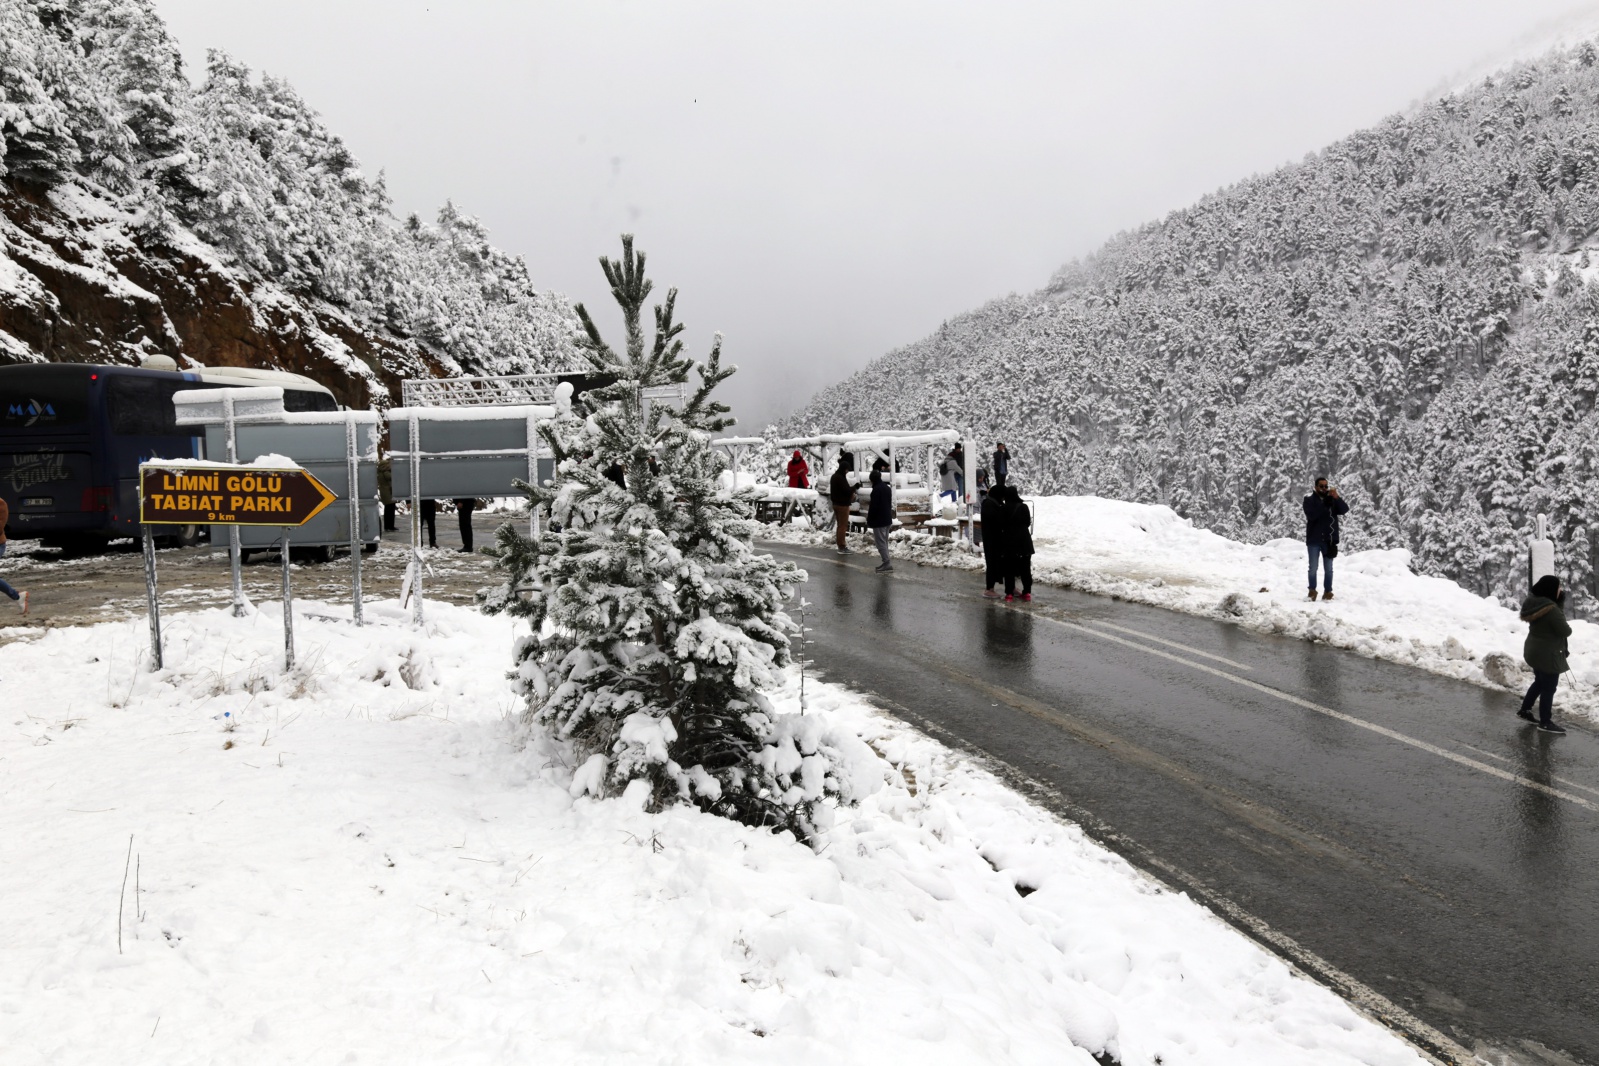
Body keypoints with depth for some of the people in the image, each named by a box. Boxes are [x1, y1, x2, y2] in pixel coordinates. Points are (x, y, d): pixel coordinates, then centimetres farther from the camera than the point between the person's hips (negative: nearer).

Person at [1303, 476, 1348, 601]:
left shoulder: (1333, 499, 8)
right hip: (1314, 539, -2)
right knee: (1313, 568, 2)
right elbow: (1311, 515, -16)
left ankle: (1328, 592, 10)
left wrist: (1337, 498, -20)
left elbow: (1345, 510, -6)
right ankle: (1312, 591, 12)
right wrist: (1325, 505, -23)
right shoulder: (1309, 500, 0)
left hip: (1329, 539, 2)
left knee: (1328, 568, 5)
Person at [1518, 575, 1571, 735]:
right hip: (1548, 654, -9)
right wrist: (1567, 626, 4)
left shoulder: (1534, 602, 0)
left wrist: (1561, 600, -4)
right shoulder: (1551, 609, -27)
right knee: (1549, 687, 4)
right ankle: (1545, 722, 15)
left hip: (1534, 650, 9)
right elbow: (1565, 631, -19)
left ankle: (1524, 710, 34)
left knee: (1540, 682, 25)